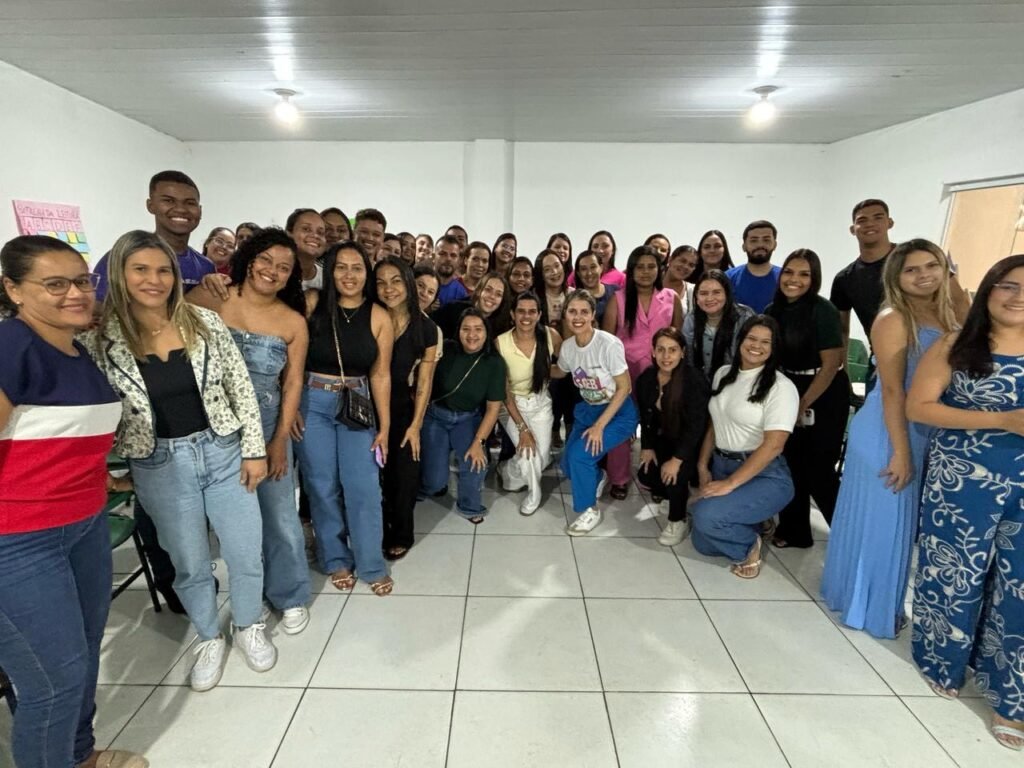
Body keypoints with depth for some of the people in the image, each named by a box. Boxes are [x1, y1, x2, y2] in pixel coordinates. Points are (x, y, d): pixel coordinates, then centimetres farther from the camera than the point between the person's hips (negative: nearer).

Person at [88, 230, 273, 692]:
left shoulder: (204, 322, -5)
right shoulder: (102, 339, -6)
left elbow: (241, 388, -3)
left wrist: (254, 449, -4)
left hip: (223, 451, 1)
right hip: (159, 466, 0)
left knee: (245, 552, 10)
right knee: (189, 564, 15)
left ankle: (248, 627, 37)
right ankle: (209, 639, 40)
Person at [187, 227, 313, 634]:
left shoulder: (294, 322, 1)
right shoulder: (210, 299, -5)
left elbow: (293, 383, 2)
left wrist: (281, 438, -1)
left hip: (268, 428, 1)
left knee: (279, 514, 5)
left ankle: (290, 596, 26)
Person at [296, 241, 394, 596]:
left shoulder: (378, 317, -4)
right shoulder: (312, 303, -7)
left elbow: (380, 375, -1)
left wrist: (384, 426, 1)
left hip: (357, 405, 1)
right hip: (311, 403, 0)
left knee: (363, 488, 1)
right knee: (323, 486, 9)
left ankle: (372, 565, 19)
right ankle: (337, 560, 28)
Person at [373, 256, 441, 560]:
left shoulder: (426, 328, -4)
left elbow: (424, 381, -3)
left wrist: (415, 424, -7)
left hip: (405, 410, 0)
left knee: (403, 474, 8)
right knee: (374, 474, 3)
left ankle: (401, 536, 29)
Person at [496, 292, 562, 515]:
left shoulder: (551, 336, -17)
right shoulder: (501, 343, -21)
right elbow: (504, 391, -16)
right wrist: (522, 428, -18)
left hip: (540, 403, 2)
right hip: (512, 405, -2)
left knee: (542, 457, -7)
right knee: (528, 453, -17)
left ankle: (507, 471, 29)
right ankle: (533, 492, 19)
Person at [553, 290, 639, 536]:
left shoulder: (609, 344, -25)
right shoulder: (567, 346, -6)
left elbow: (623, 388, -18)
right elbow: (561, 372, 17)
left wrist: (599, 426, -20)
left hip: (618, 413, -6)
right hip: (586, 410, 6)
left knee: (579, 454, -23)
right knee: (568, 465, 3)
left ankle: (591, 510, 3)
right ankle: (597, 478, 38)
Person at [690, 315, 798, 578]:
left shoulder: (781, 387, -13)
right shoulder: (723, 374, 8)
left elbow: (773, 446, -20)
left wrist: (730, 484, -22)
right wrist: (703, 466, 5)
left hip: (764, 475, -6)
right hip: (721, 466, 6)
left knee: (706, 515, -29)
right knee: (703, 544, 2)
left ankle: (749, 546, 3)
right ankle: (750, 524, 30)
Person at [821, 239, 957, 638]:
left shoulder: (946, 318, 9)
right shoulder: (893, 320, -14)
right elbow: (892, 390, -18)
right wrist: (899, 452, -19)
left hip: (927, 434, 8)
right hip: (887, 432, -8)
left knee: (903, 519, 18)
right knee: (879, 518, 4)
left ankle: (884, 600, 35)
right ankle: (866, 606, 22)